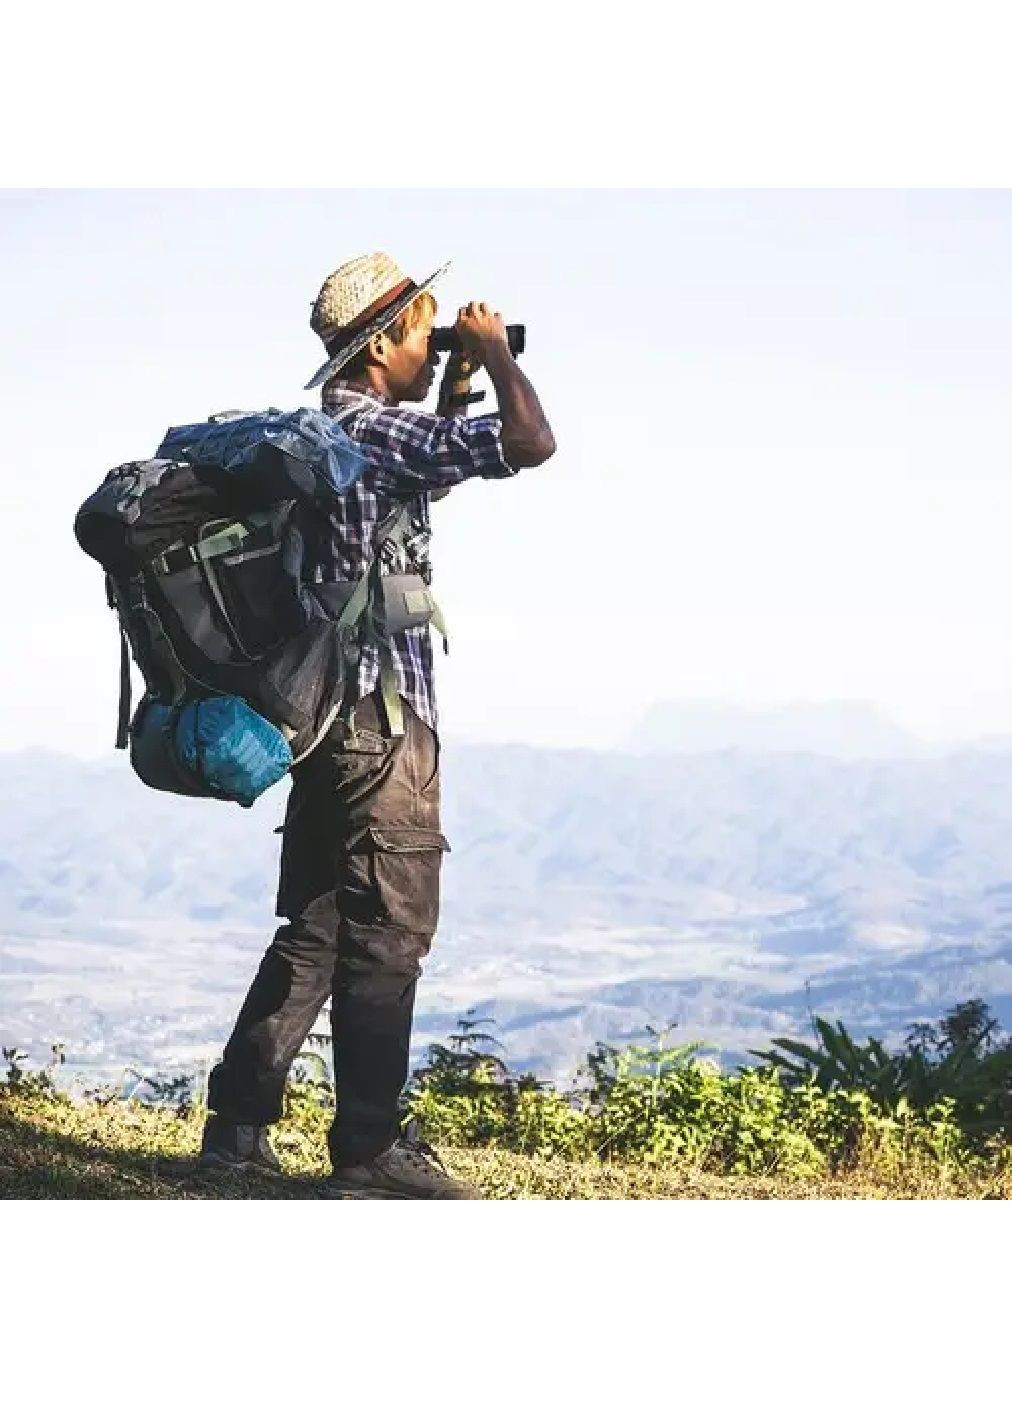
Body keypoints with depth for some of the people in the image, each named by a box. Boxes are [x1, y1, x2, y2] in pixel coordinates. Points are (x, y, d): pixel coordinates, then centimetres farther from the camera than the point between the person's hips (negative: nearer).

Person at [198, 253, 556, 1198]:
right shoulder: (378, 431, -14)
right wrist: (494, 354, -5)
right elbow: (531, 444, -22)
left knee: (313, 931, 13)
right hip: (383, 721, -9)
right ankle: (368, 1152, -1)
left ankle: (238, 1124, 14)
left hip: (327, 717, 9)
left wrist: (455, 397, 22)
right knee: (386, 939, -4)